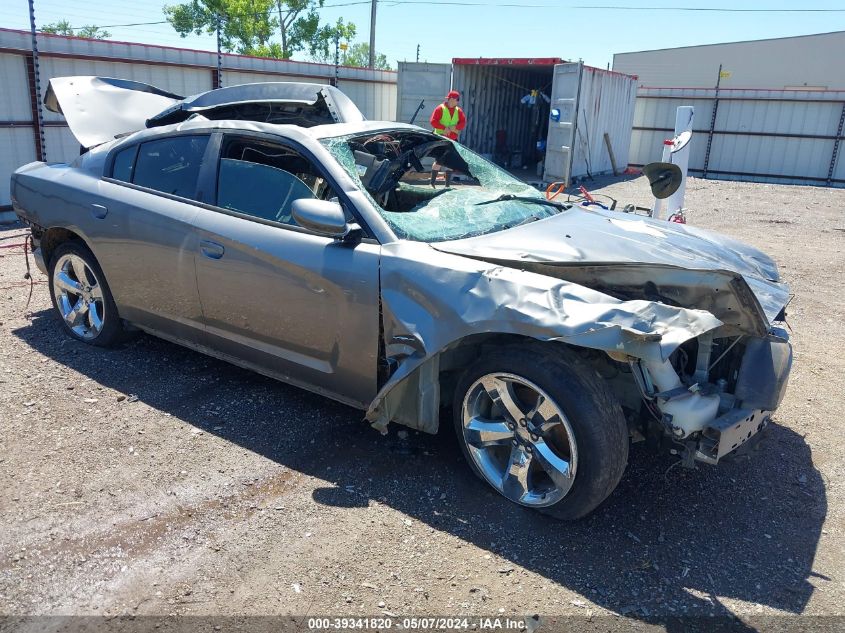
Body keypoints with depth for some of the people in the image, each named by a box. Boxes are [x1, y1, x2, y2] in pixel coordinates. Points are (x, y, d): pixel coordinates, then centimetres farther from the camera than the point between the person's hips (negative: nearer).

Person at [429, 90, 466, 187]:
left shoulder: (458, 110, 9)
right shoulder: (440, 108, -5)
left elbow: (463, 123, 2)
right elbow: (433, 121, -12)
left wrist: (455, 127, -16)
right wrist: (444, 128, -21)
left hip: (453, 139, 5)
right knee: (439, 160, -8)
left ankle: (447, 184, 13)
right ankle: (432, 183, -1)